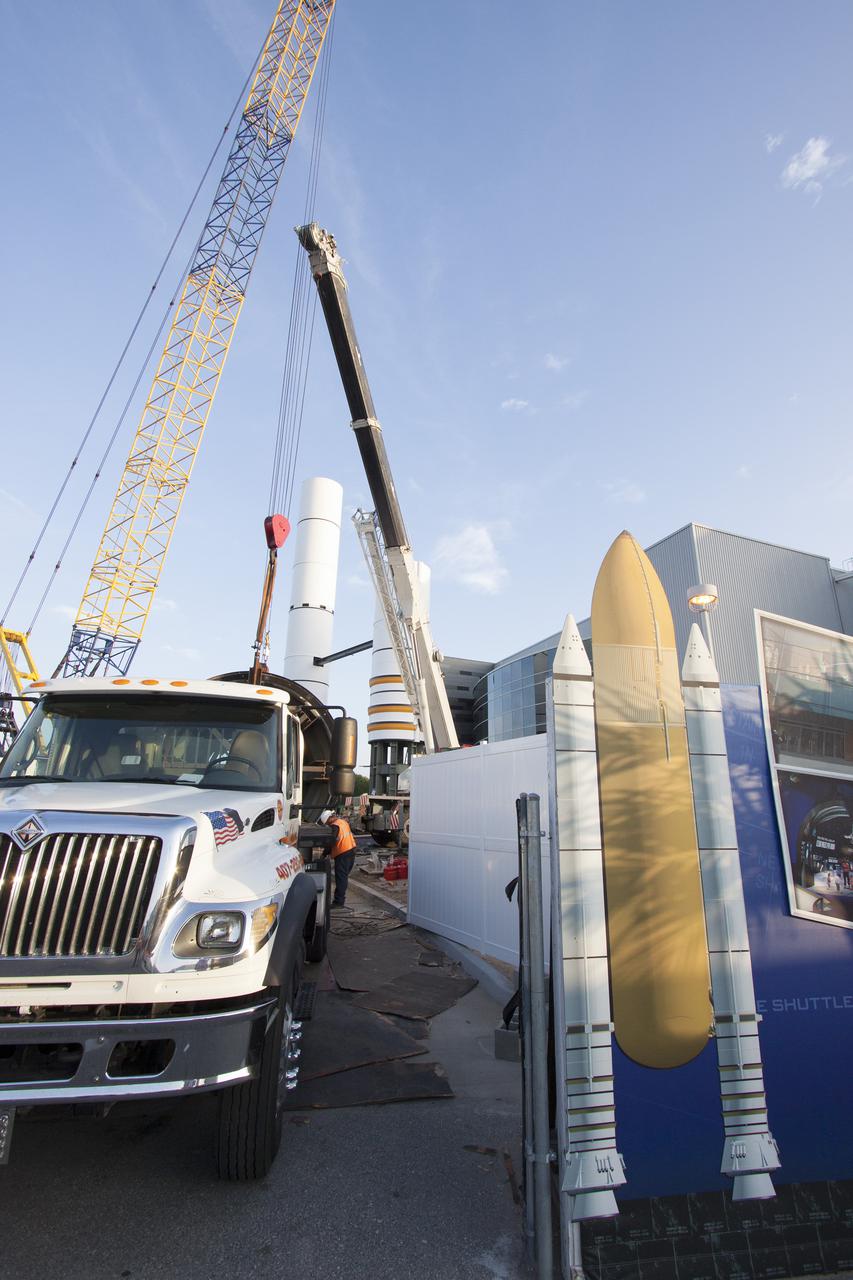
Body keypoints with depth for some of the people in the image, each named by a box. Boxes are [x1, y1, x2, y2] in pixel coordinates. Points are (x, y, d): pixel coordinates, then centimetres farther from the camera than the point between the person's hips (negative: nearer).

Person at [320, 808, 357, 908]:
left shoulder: (335, 826, -17)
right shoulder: (343, 821, 12)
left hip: (342, 854, -10)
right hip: (351, 850, 10)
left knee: (340, 878, -6)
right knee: (344, 876, 17)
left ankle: (338, 901, -4)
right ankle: (341, 896, 25)